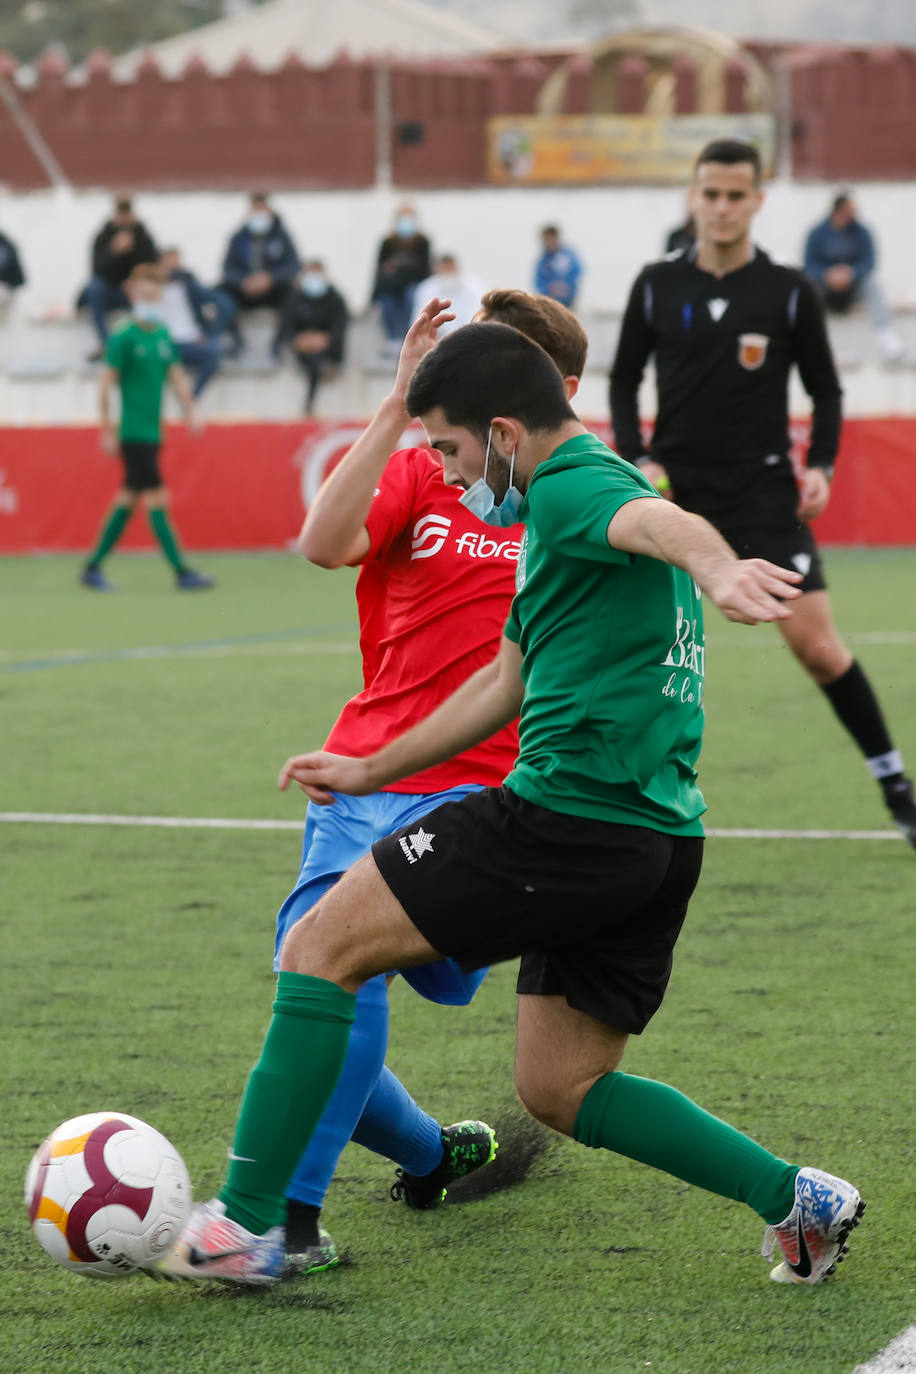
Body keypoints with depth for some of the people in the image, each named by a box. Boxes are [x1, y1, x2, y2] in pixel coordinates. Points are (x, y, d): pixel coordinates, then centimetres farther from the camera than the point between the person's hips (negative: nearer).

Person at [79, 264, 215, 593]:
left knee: (128, 500, 12)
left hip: (152, 433, 8)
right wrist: (108, 430, -11)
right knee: (157, 500, -8)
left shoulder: (163, 335, 11)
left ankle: (92, 567, 20)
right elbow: (106, 384, -10)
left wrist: (190, 411, 2)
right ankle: (181, 572, -8)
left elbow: (176, 377, 15)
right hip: (134, 433, -8)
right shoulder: (124, 337, -10)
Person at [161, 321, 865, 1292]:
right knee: (557, 1089, 17)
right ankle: (792, 1197, 9)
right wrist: (370, 771, 39)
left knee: (321, 946, -1)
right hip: (657, 838, 10)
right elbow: (507, 684, 33)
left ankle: (247, 1221, -3)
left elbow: (660, 522, -34)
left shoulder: (572, 488, -9)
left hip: (566, 812, -10)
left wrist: (717, 568, -58)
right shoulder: (565, 508, 23)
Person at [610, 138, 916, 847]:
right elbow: (625, 380, 11)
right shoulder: (657, 286, 2)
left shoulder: (790, 291, -2)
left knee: (815, 640, -10)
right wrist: (637, 460, -3)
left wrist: (820, 466, -9)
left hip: (763, 489, -2)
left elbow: (826, 391, 6)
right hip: (674, 485, 2)